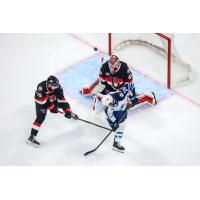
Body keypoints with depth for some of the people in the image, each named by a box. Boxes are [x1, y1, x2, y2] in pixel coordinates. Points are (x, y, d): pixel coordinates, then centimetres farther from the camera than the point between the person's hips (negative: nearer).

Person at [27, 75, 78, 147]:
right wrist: (51, 107, -31)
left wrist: (67, 111, -25)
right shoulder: (41, 87, -41)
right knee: (40, 118, -17)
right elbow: (42, 101, -34)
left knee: (64, 104, 7)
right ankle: (31, 137, -16)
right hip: (41, 100, -5)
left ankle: (70, 113, 45)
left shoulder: (57, 87, -27)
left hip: (51, 98, 5)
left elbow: (62, 99, -21)